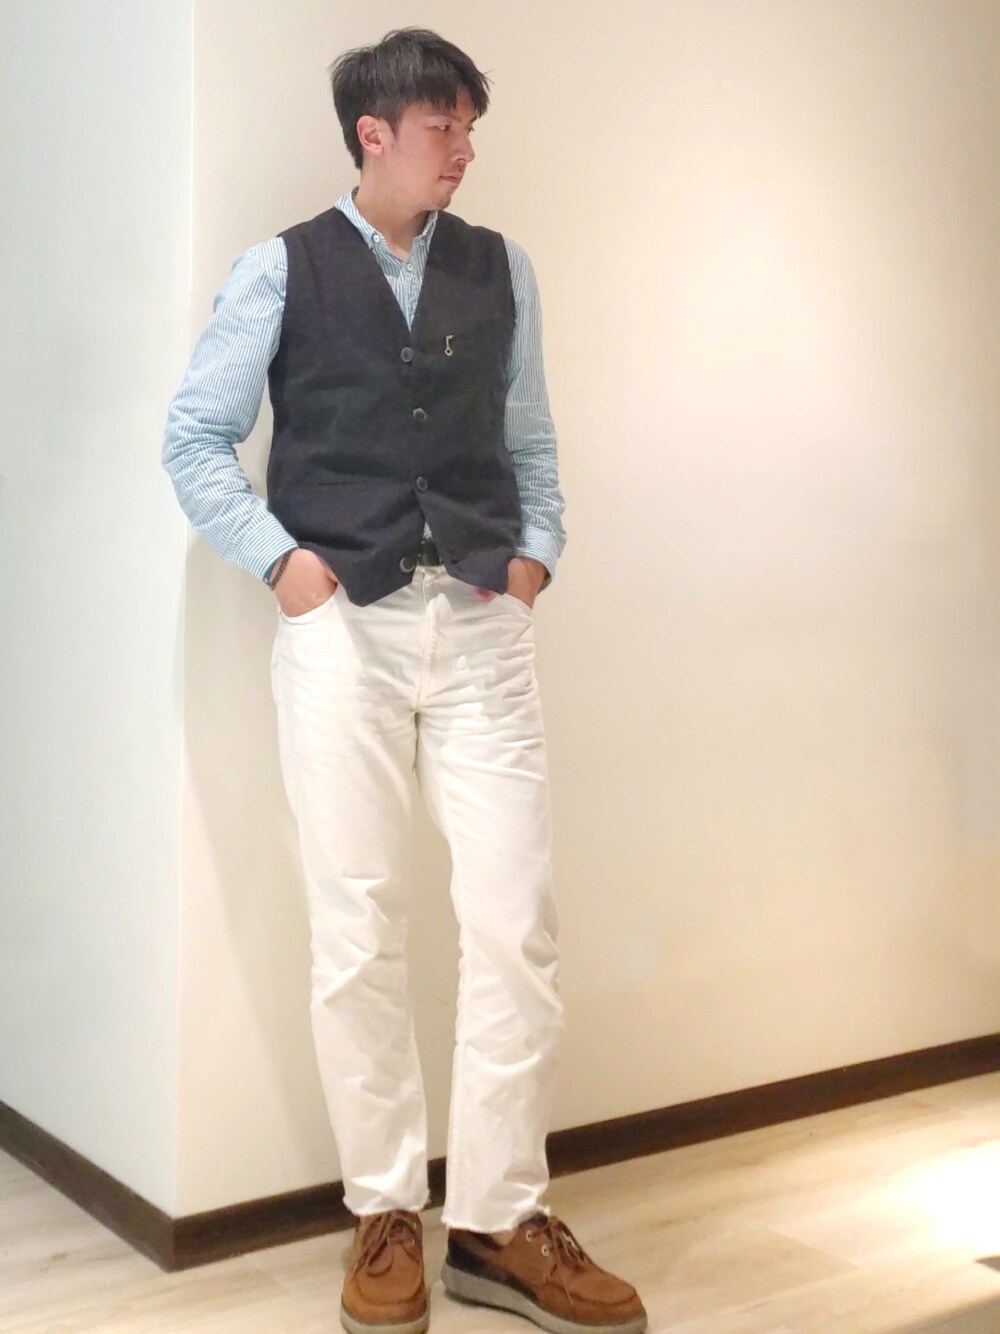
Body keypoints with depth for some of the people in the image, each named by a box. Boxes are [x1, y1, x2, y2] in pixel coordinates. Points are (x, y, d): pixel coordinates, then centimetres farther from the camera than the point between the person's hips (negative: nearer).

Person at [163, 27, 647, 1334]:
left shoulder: (501, 268, 12)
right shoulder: (283, 271, 4)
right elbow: (194, 436, 6)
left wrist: (536, 551, 3)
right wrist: (280, 558, -4)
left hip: (483, 626, 2)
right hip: (342, 628, -2)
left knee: (517, 922, -3)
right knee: (359, 935, 2)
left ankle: (499, 1219, 11)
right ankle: (386, 1216, 17)